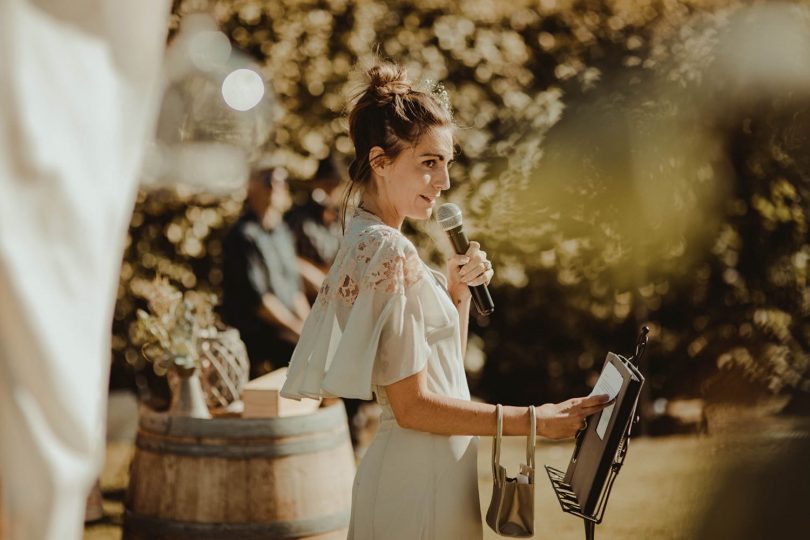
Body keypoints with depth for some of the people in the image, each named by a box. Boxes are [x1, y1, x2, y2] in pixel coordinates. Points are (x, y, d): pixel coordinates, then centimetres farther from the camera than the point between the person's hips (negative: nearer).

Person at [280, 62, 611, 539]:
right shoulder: (391, 253, -18)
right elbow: (412, 405, -20)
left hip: (425, 470, 10)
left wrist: (457, 289, 2)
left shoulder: (368, 242, 9)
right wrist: (532, 421, -19)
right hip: (421, 477, -10)